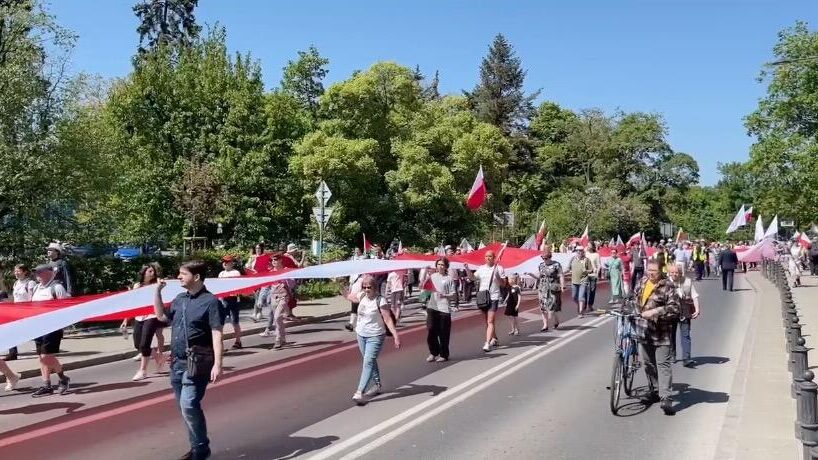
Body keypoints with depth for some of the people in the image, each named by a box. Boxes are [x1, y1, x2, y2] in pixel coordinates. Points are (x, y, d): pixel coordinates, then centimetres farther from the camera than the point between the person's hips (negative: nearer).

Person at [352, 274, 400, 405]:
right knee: (371, 361, 18)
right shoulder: (362, 296, 2)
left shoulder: (380, 301, -17)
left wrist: (396, 336, -26)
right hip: (361, 335, 7)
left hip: (375, 336, -7)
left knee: (368, 362, -13)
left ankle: (360, 392, -18)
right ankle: (378, 385, 34)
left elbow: (388, 320, -19)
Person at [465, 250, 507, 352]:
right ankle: (494, 339, 34)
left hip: (493, 297, -5)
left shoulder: (499, 269, -3)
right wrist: (467, 269, -15)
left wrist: (497, 276, -20)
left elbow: (503, 284, -3)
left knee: (490, 321, -12)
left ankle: (487, 343, -16)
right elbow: (472, 278, 1)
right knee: (488, 321, 16)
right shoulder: (481, 268, 8)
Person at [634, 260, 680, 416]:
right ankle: (655, 391, 30)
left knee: (663, 364, -9)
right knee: (648, 363, 15)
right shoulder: (643, 282, 10)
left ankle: (666, 398, -10)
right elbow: (635, 296, 28)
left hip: (661, 332, -7)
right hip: (644, 330, 7)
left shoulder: (667, 286, -10)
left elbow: (674, 307, -18)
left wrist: (655, 311, -25)